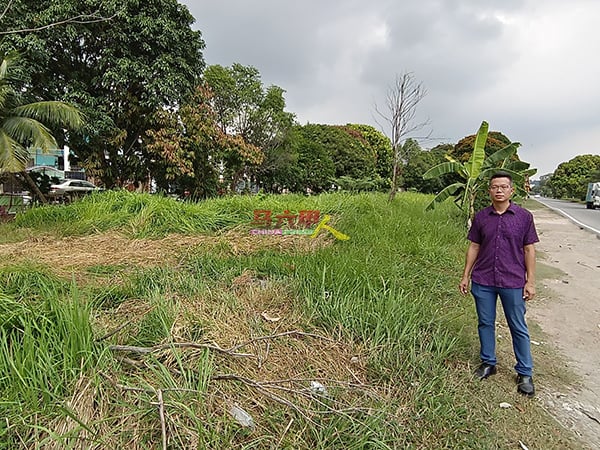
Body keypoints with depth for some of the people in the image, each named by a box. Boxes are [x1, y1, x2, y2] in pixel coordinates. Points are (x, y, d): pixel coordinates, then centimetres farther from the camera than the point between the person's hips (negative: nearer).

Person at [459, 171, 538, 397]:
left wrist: (530, 281, -2)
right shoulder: (481, 217, 2)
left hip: (513, 282, -2)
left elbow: (529, 250, 1)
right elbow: (474, 247, 7)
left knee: (518, 328, 8)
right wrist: (465, 276, 6)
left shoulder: (524, 217, -2)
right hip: (483, 281, 2)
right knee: (485, 323, 13)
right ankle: (488, 363, 30)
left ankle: (525, 373, 23)